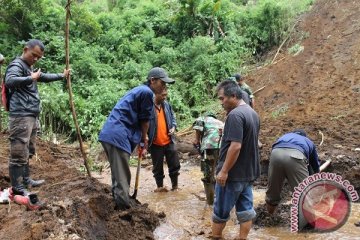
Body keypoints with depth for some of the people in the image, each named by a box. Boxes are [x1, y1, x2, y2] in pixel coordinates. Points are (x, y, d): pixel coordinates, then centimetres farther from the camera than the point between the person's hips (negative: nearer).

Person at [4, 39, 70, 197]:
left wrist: (62, 76, 44)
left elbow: (44, 77, 39)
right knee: (19, 153, -8)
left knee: (28, 151, 18)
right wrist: (31, 78, -26)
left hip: (31, 116, 10)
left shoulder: (29, 67, 21)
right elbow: (9, 81, -30)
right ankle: (17, 188, -3)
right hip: (20, 116, -10)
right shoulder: (17, 65, -9)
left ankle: (25, 180, 30)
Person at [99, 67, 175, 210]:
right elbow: (145, 120, -2)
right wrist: (144, 139, 13)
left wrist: (142, 138, 28)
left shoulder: (140, 90, 23)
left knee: (118, 174, 20)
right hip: (118, 136, -11)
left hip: (110, 133, 11)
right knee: (123, 177, -7)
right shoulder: (147, 92, -9)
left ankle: (119, 206, 31)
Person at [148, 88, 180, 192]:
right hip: (156, 143, -5)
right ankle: (160, 186, 24)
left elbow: (173, 117, 18)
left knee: (175, 164, 10)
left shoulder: (167, 104, 5)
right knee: (158, 167, 9)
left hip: (168, 141, 5)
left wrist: (173, 127, 0)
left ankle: (175, 185, 25)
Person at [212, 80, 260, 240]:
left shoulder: (235, 115, -21)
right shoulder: (253, 113, 9)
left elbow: (235, 146, -27)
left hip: (233, 174, -9)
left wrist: (224, 171, -21)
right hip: (249, 172, 9)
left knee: (221, 211, 8)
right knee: (246, 209, 12)